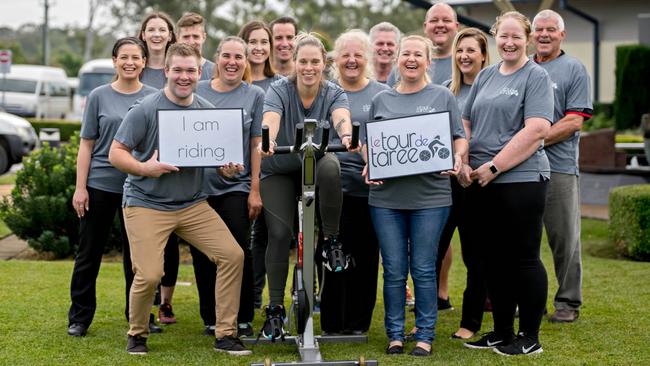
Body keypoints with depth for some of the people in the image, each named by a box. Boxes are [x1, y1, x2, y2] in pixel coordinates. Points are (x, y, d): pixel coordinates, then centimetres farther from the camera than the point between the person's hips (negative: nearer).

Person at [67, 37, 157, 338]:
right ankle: (79, 318, 13)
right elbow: (87, 144, 2)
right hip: (100, 185, -1)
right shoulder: (99, 97, 2)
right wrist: (80, 187, -3)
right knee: (89, 253, 4)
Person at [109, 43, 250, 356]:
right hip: (146, 203, -4)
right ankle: (137, 334, 14)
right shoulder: (145, 109, -10)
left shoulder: (207, 111, 5)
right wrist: (146, 168, -26)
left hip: (192, 204, 5)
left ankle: (225, 335, 2)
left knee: (233, 255, -9)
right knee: (149, 275, -16)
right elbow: (116, 153, -9)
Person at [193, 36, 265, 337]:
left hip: (236, 187, -2)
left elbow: (256, 145, 1)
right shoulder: (198, 91, 7)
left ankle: (243, 320, 8)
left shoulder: (254, 95, 4)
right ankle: (211, 319, 17)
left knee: (238, 253, -5)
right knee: (202, 256, 5)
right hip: (198, 184, 2)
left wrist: (255, 190, -4)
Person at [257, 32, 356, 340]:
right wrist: (267, 141, -57)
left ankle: (331, 239, -17)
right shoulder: (279, 90, -15)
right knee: (279, 233, -14)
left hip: (316, 163, 0)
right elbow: (270, 119, -34)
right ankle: (275, 308, -1)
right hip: (279, 170, 0)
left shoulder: (333, 93, -11)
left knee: (330, 167, -36)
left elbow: (341, 117, -32)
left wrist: (346, 136, -56)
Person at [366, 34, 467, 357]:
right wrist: (369, 166, -3)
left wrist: (457, 158, -13)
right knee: (394, 270, 5)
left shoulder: (443, 97, 6)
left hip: (430, 195, -2)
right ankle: (395, 334, 15)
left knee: (423, 269, 1)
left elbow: (460, 138, 6)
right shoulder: (381, 100, 12)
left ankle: (425, 336, 11)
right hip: (386, 196, 2)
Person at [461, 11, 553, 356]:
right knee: (494, 259, 11)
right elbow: (466, 123, 18)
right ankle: (502, 332, 22)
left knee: (524, 258, 0)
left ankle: (530, 337, 9)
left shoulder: (536, 76, -4)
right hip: (480, 183, 6)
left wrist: (494, 166, -16)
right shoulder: (485, 75, 15)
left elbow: (537, 130, -15)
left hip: (520, 179, -6)